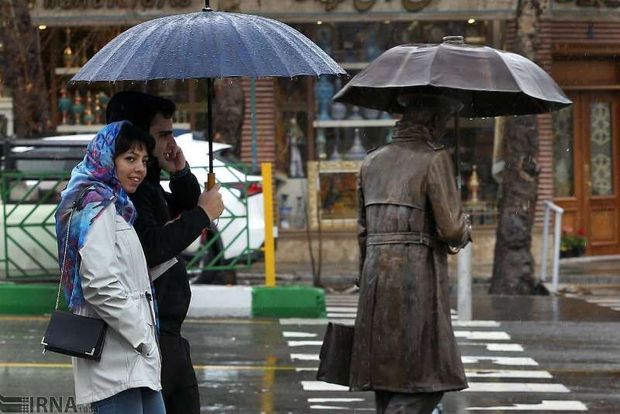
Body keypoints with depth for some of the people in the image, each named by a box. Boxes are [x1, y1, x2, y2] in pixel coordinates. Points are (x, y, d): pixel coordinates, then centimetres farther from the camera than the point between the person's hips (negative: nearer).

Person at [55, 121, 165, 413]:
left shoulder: (116, 207, 20)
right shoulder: (99, 207, -11)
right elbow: (100, 285, -20)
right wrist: (144, 340, -15)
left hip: (133, 360, 10)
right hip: (114, 359, -10)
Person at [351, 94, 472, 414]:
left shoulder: (372, 161, 12)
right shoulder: (434, 160, -8)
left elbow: (363, 231, 14)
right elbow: (450, 228, -13)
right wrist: (464, 228, 10)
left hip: (376, 272, 7)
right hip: (417, 277, -7)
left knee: (387, 375, 11)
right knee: (426, 382, -3)